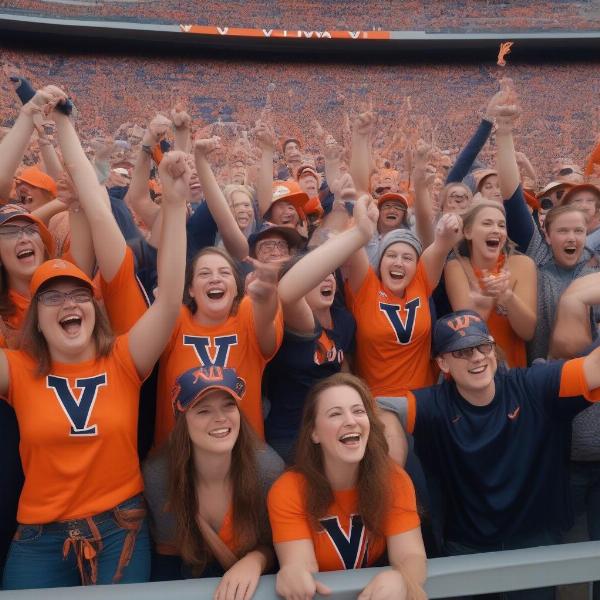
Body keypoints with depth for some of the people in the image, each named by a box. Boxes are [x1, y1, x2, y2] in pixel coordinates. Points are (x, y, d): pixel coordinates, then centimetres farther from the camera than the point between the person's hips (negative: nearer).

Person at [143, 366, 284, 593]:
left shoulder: (268, 467, -22)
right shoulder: (157, 473, -21)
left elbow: (272, 544, -8)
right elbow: (167, 543, -4)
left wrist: (254, 561, -29)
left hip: (247, 582, 0)